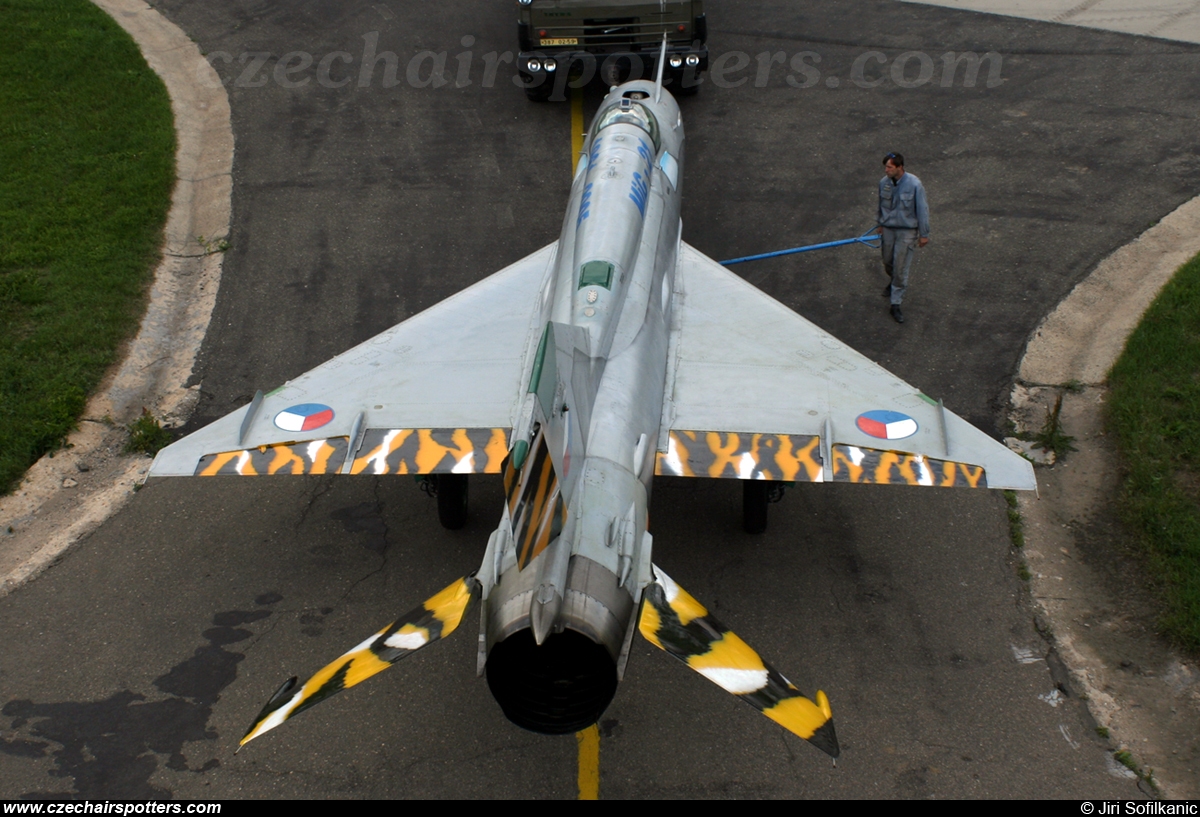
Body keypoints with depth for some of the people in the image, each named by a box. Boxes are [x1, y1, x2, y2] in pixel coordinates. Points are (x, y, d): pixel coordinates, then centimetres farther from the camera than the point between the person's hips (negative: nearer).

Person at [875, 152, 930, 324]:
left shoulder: (914, 184, -21)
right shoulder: (884, 182, -7)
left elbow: (922, 209, -12)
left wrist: (924, 234, -8)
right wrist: (880, 223, 22)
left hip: (906, 231, -4)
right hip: (888, 229, 4)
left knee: (900, 268, -4)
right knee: (888, 262, 19)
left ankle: (896, 305, 5)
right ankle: (892, 284, 52)